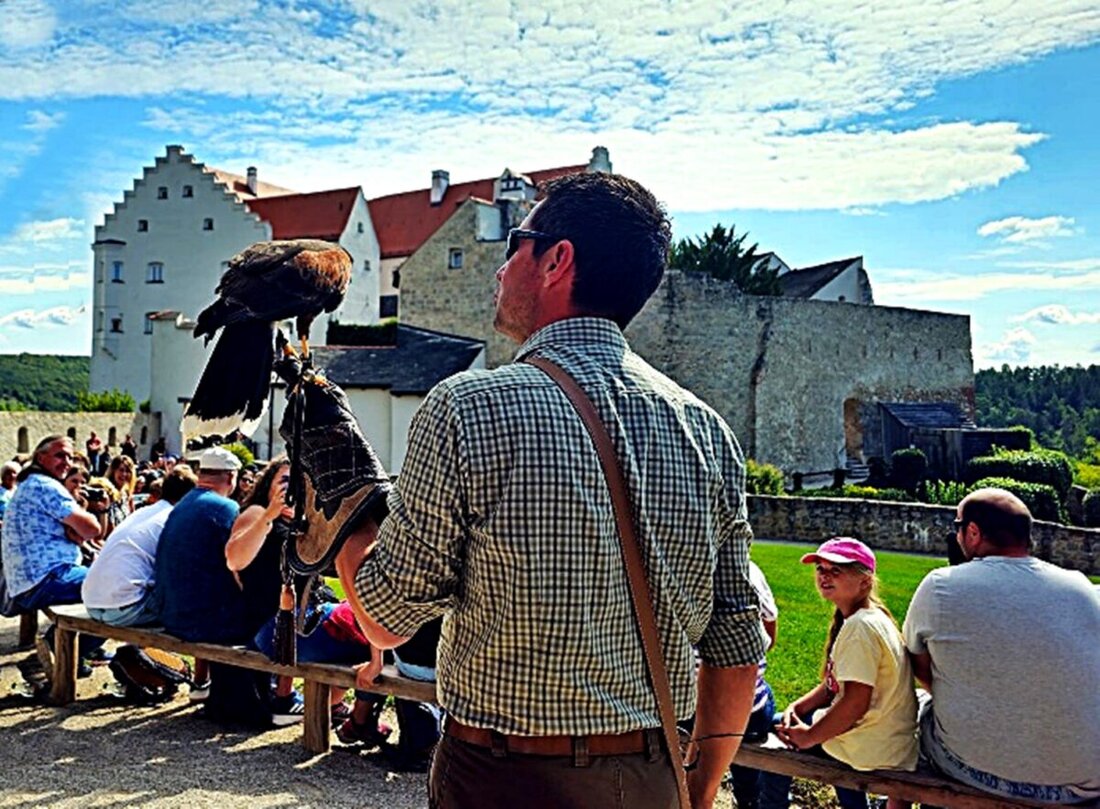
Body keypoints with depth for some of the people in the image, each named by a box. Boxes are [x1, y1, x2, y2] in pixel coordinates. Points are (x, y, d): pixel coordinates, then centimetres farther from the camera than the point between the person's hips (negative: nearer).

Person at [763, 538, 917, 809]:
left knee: (776, 740, 2)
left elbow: (855, 703, -26)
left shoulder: (861, 626, -23)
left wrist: (809, 736, -15)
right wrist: (796, 707, 1)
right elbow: (835, 684, 14)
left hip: (873, 751, -9)